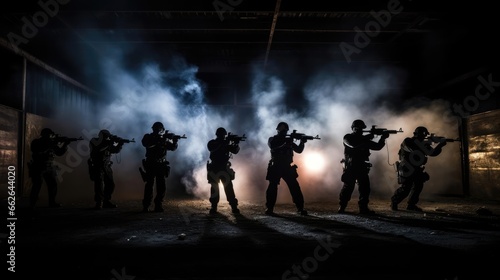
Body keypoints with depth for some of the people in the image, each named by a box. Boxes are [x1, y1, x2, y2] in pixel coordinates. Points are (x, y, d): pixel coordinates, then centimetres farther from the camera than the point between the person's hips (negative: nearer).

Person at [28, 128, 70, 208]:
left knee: (53, 185, 10)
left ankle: (52, 202, 24)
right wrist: (50, 144, -27)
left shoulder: (51, 142, 8)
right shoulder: (36, 142, -7)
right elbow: (39, 151, -26)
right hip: (38, 168, -6)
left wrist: (65, 145, -8)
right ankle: (31, 205, -3)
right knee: (37, 187, -9)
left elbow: (59, 153, 8)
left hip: (50, 168, 6)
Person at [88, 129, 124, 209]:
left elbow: (116, 150, 7)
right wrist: (110, 142, -30)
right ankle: (99, 203, -8)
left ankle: (107, 201, 17)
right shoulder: (94, 141, -9)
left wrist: (120, 144, -10)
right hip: (97, 167, -6)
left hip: (106, 167, 7)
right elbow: (99, 147, -29)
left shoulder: (107, 143, 9)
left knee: (110, 184, 6)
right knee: (99, 184, -15)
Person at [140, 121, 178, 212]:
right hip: (151, 165, -3)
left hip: (161, 165, 3)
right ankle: (146, 206, 0)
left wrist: (174, 142, -24)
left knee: (162, 186, 1)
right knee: (149, 185, -8)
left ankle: (158, 205, 11)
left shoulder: (165, 138, 7)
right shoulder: (148, 137, 0)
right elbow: (146, 144, -22)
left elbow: (173, 148, -3)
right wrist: (158, 140, -31)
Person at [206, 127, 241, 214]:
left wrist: (236, 144, -23)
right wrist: (224, 144, -29)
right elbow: (211, 149, -22)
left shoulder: (226, 143, 8)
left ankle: (234, 207, -5)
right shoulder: (211, 143, 0)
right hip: (214, 169, -1)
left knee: (229, 187, -5)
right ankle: (213, 207, 8)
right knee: (214, 187, -1)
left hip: (224, 168, 2)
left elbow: (235, 151, -2)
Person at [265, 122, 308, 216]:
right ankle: (269, 208, 5)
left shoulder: (288, 140, 12)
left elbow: (299, 150, 6)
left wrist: (302, 142, -13)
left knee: (295, 187, -4)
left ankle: (300, 208, 0)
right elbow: (274, 148, -17)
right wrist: (286, 144, -27)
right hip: (275, 168, -3)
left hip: (287, 168, 3)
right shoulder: (272, 140, 3)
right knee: (272, 188, -6)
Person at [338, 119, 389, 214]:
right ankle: (341, 207, 4)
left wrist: (383, 138, -8)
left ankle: (363, 208, 8)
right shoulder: (347, 138, -1)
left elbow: (377, 147, 9)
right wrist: (367, 138, -20)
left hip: (362, 167, 5)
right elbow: (354, 145, -22)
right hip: (350, 167, -5)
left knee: (365, 187, 1)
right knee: (348, 187, -5)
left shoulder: (364, 139, 14)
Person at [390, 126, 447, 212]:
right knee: (405, 188, -11)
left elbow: (432, 153, 2)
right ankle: (394, 201, 9)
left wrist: (440, 145, -13)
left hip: (416, 169, 7)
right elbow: (414, 149, -30)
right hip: (406, 169, -7)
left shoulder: (422, 143, 7)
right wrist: (427, 143, -26)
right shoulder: (407, 141, -12)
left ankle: (411, 205, 7)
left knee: (418, 185, -6)